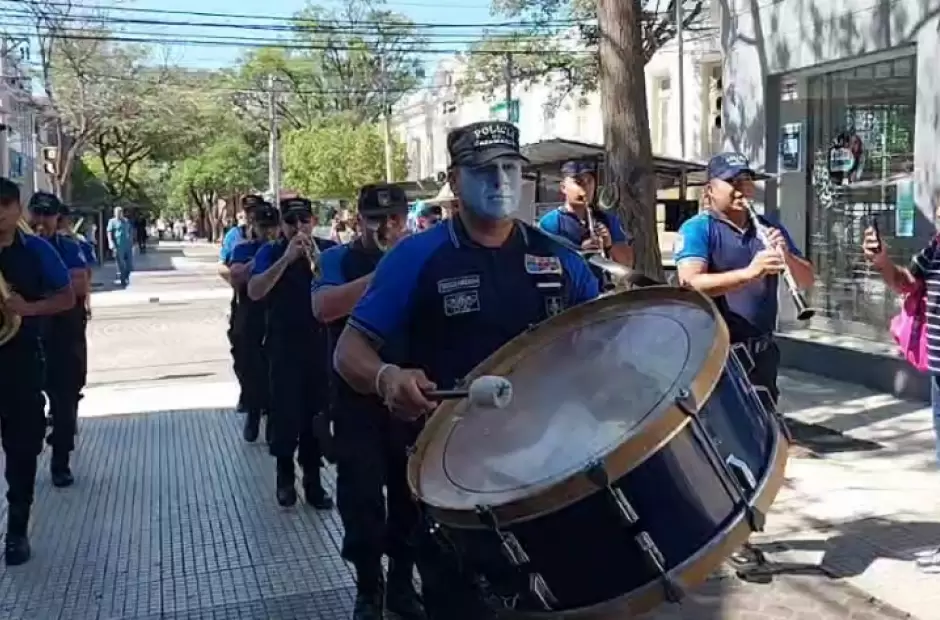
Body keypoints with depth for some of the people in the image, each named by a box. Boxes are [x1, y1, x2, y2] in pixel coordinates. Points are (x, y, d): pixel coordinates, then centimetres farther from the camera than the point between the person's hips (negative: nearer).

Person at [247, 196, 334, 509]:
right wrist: (286, 258, -25)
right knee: (286, 414, -1)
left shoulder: (329, 249, 3)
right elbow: (254, 292, -16)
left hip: (323, 344, 1)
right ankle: (285, 476, 20)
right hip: (284, 347, -1)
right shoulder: (271, 252, -1)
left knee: (317, 414, 6)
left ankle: (313, 479, 19)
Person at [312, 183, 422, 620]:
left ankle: (402, 584, 28)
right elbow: (322, 307, -20)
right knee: (360, 498, 2)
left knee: (410, 495, 10)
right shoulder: (339, 259, 0)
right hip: (357, 398, -2)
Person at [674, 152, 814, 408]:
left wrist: (787, 255, -13)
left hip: (762, 352, 6)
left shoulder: (769, 228, 11)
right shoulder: (697, 229, -7)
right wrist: (749, 273, -33)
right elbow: (690, 284, -23)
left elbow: (807, 281, 9)